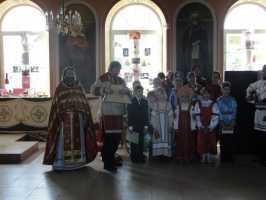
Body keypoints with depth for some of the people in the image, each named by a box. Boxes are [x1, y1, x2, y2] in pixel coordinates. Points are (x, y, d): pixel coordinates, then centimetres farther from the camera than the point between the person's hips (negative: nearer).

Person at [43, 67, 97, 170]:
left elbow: (84, 103, 12)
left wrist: (85, 116, 2)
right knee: (63, 138, -7)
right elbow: (56, 104, 0)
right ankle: (60, 161, -5)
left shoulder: (79, 87, 15)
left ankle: (77, 160, 13)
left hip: (77, 117, 3)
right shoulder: (60, 87, 6)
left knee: (77, 138, 5)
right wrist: (58, 117, -11)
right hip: (65, 117, -3)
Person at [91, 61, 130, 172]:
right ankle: (107, 163, 1)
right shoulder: (103, 78, 0)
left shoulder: (121, 80, 17)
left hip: (119, 111, 6)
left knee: (117, 136, 8)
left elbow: (128, 92, 13)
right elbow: (93, 89, -6)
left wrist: (125, 91, -10)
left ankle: (111, 157, 26)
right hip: (107, 112, -6)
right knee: (109, 137, -7)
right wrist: (105, 90, -22)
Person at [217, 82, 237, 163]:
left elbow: (234, 113, 0)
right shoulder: (219, 100, 2)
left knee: (230, 142, -3)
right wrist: (223, 124, -10)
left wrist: (232, 124, -9)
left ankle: (230, 158, 7)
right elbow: (218, 113, -3)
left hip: (231, 124, 1)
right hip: (222, 124, -1)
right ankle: (223, 158, 5)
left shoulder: (233, 100, 4)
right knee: (223, 142, -4)